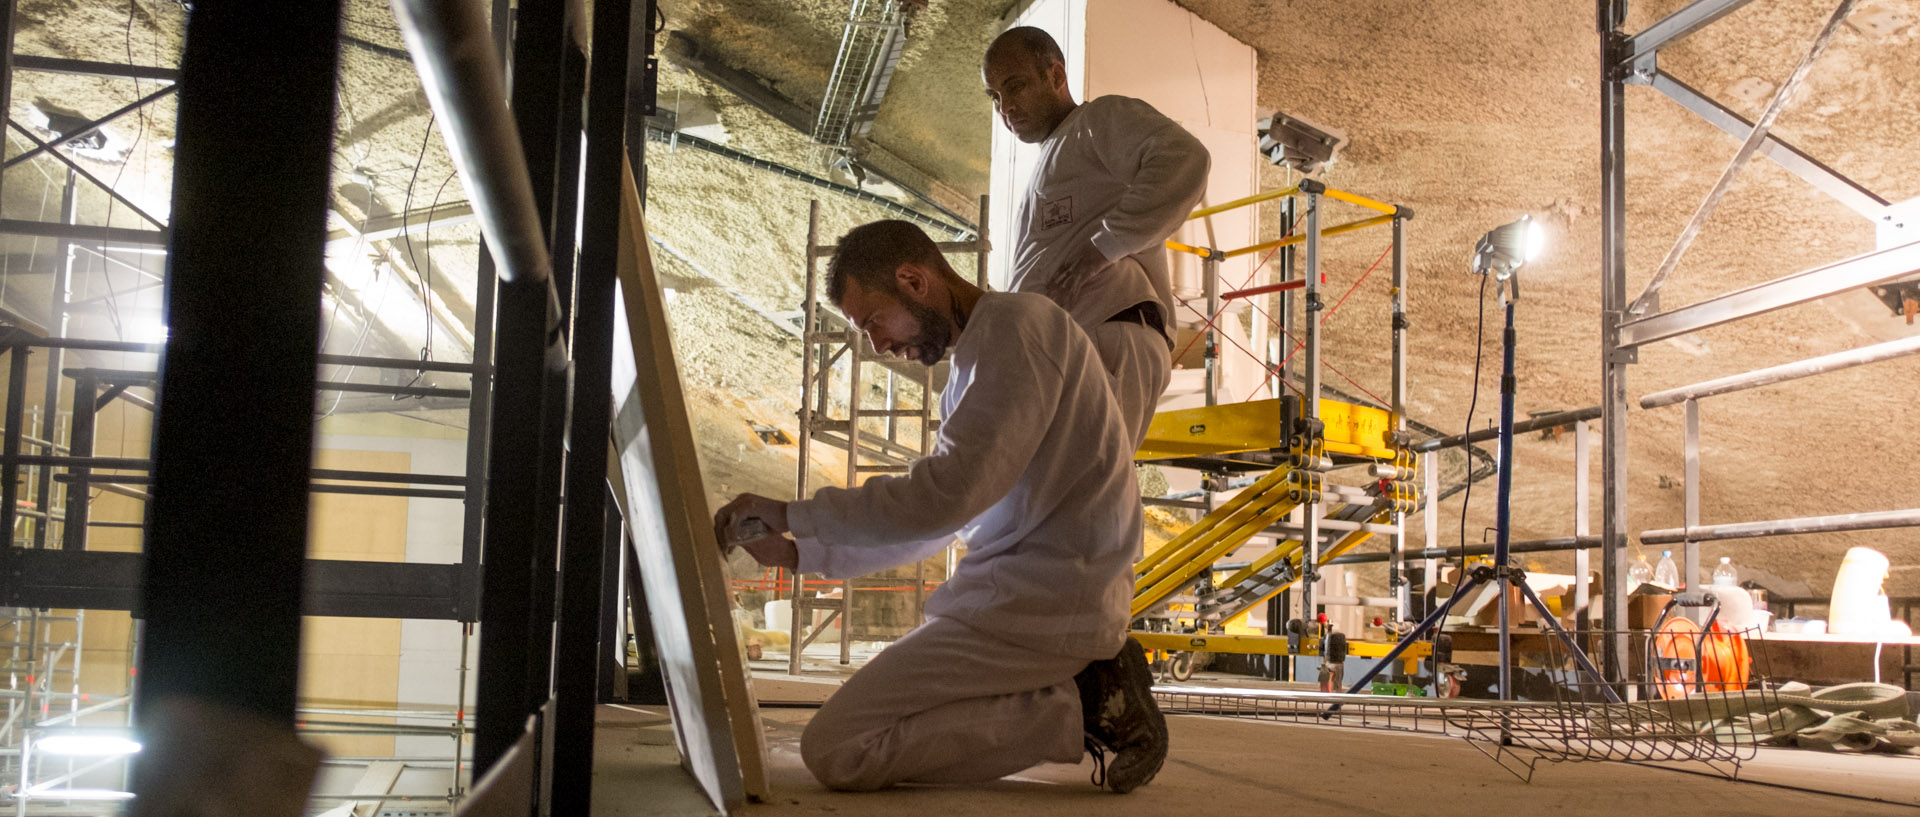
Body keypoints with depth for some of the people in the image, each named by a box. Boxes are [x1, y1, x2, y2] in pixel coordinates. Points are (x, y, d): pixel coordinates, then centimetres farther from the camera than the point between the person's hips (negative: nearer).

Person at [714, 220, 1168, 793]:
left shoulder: (1018, 323, -12)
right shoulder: (974, 358, 21)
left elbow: (944, 495, -21)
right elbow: (936, 519, 24)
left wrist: (792, 514, -11)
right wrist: (799, 553, 16)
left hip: (1043, 601, -11)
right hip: (1019, 592, 11)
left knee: (834, 750, -13)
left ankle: (1079, 707, -10)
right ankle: (1086, 689, 8)